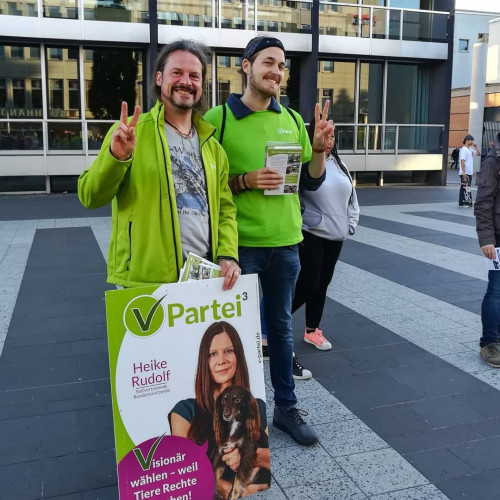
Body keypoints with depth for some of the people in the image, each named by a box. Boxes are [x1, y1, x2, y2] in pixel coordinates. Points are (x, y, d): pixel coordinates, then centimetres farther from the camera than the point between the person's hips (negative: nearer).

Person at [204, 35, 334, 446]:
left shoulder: (293, 119, 7)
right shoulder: (218, 118, -6)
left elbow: (312, 182, 10)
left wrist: (320, 149, -7)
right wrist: (244, 181, -19)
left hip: (285, 242, 4)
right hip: (239, 243, -4)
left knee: (281, 326, 15)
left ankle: (286, 407, 30)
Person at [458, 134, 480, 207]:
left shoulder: (470, 150, 15)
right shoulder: (464, 149, -12)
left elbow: (479, 153, 22)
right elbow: (462, 161, -20)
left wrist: (475, 147, 6)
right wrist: (463, 172, -25)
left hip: (469, 172, 9)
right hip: (465, 173, -9)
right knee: (464, 187, -7)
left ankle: (466, 202, 17)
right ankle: (462, 203, -4)